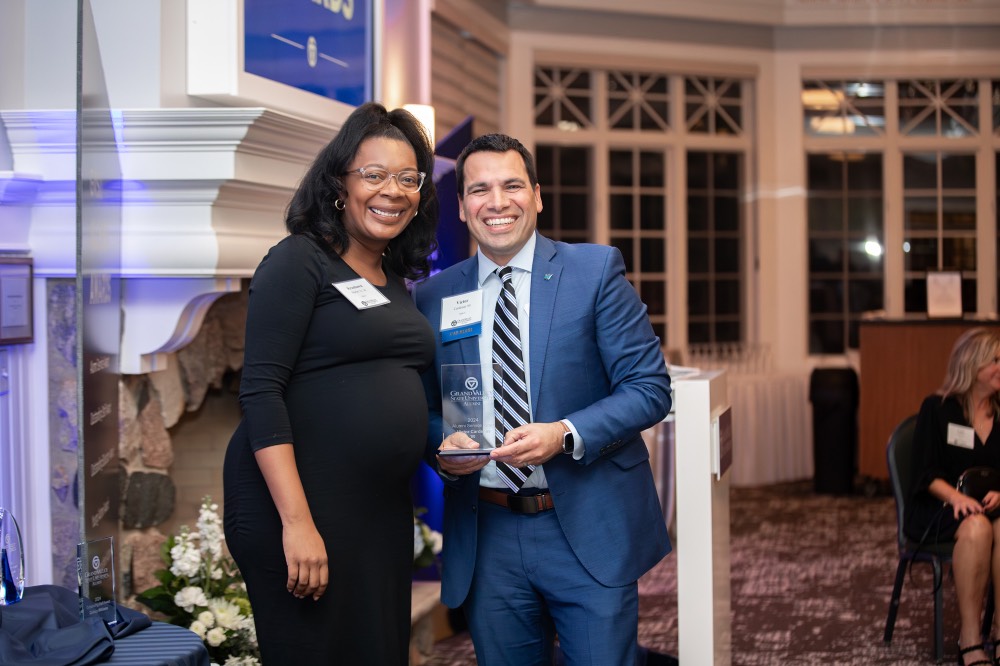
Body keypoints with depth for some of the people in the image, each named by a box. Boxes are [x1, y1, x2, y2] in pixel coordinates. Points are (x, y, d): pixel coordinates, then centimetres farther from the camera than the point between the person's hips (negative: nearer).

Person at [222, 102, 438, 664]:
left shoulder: (396, 281, 14)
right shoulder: (299, 262, -7)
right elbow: (260, 391, -15)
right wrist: (296, 522, -21)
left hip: (384, 512, 7)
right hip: (299, 507, -7)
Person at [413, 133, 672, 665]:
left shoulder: (596, 271, -1)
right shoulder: (433, 297, 7)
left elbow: (649, 387, -5)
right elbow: (423, 409, 14)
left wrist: (566, 435, -20)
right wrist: (443, 443, -10)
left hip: (589, 528, -2)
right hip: (486, 536, 3)